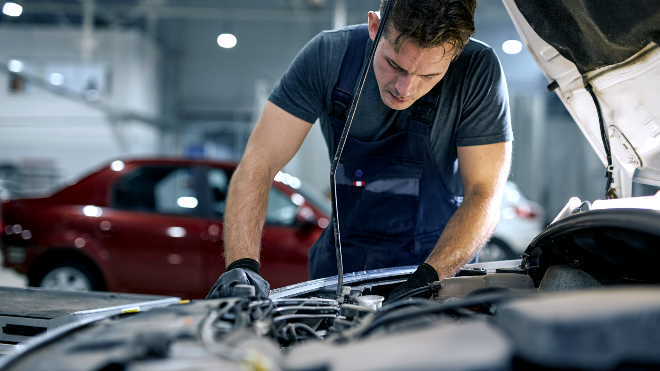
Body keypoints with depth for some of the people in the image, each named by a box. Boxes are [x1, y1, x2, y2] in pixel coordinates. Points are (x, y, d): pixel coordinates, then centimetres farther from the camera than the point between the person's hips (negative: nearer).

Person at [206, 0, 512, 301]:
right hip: (342, 262, 1)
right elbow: (258, 163, -18)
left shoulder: (478, 71, -20)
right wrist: (242, 264, -33)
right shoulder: (327, 56, -17)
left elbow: (484, 195, -19)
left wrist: (429, 277, -34)